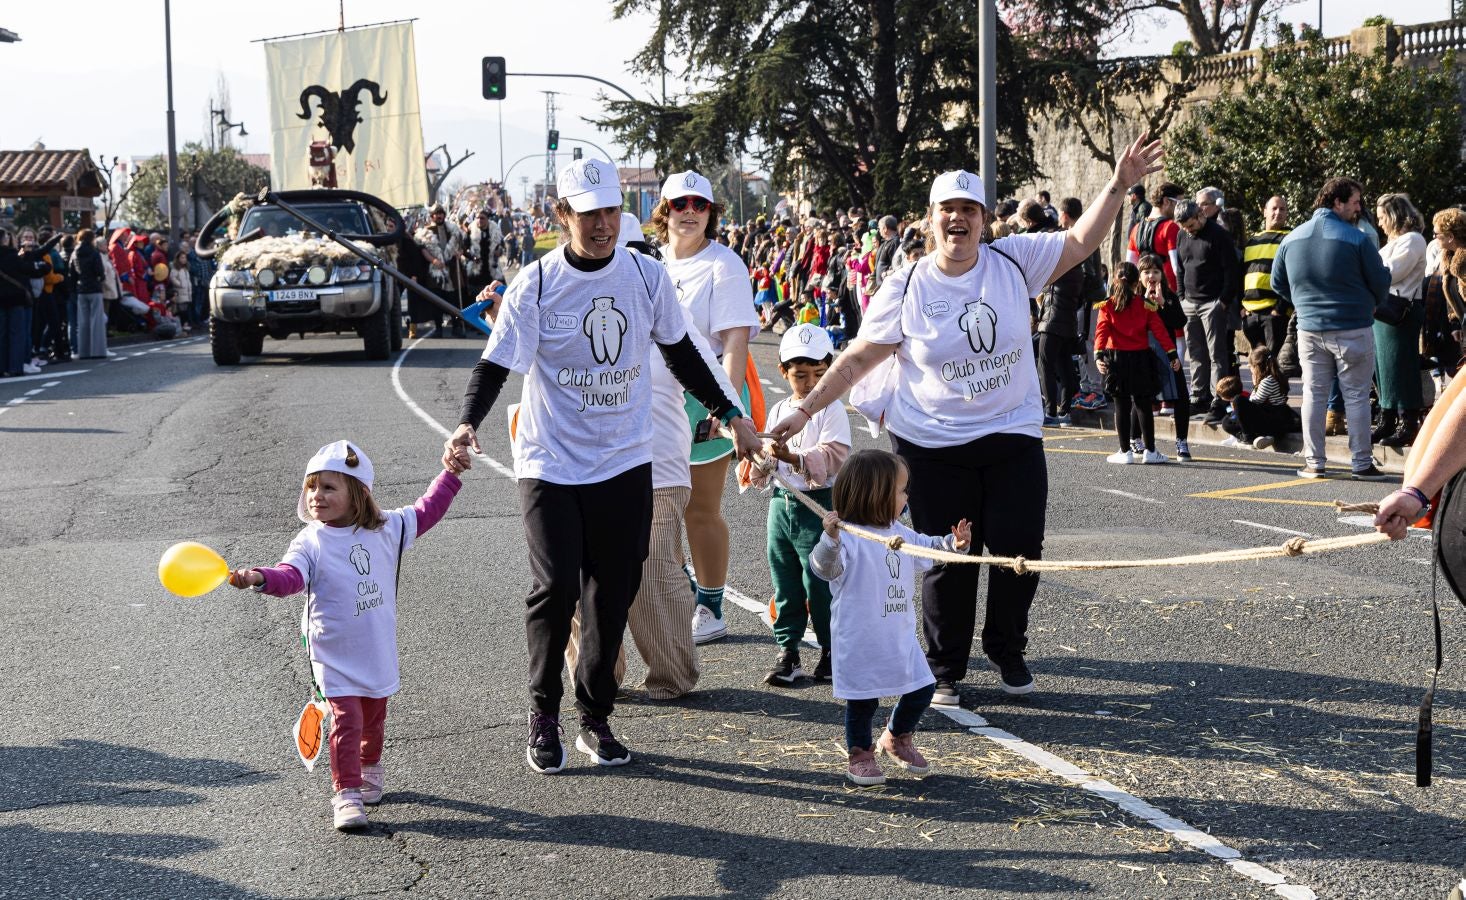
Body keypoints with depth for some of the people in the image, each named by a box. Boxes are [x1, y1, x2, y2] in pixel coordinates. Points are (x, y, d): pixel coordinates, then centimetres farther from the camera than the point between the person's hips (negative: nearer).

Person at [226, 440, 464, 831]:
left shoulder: (385, 529, -1)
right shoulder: (310, 543, -12)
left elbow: (425, 512, 14)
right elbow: (290, 575, -29)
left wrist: (451, 474, 11)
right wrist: (260, 577, -50)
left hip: (379, 653, 4)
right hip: (335, 657, -4)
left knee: (374, 718, 19)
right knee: (346, 720, -13)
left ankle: (369, 768, 44)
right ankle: (346, 793, -6)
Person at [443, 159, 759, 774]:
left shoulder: (647, 277, 0)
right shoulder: (535, 284, -9)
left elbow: (681, 354, 15)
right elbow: (496, 365, -10)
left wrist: (729, 414, 14)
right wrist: (467, 424, -27)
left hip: (625, 463, 3)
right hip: (550, 464, -3)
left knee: (613, 596, 4)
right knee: (555, 589, -11)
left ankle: (596, 718, 19)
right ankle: (543, 716, 8)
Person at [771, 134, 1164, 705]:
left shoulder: (1014, 261, 0)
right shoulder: (906, 287, -5)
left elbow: (1081, 241, 3)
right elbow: (858, 358, -5)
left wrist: (1120, 184, -8)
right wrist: (806, 410, -11)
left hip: (1013, 436, 2)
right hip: (933, 445, -2)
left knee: (1020, 550, 2)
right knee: (948, 560, 2)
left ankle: (1007, 650, 26)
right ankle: (944, 671, 18)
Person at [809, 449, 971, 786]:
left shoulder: (900, 534, 8)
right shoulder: (849, 537, -19)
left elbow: (925, 548, 25)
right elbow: (824, 567, -32)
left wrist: (952, 544, 8)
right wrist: (830, 539, -49)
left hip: (901, 636, 8)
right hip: (861, 640, -8)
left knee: (921, 688, 13)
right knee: (863, 698, 4)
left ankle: (897, 738, 36)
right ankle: (859, 755, 24)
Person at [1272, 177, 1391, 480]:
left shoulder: (1291, 239, 3)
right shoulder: (1356, 239, -12)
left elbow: (1278, 283, 13)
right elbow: (1381, 282, -6)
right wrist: (1370, 303, 15)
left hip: (1309, 329, 4)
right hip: (1353, 328, -4)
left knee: (1313, 394, 10)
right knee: (1356, 396, 3)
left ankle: (1314, 463, 10)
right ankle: (1362, 463, 5)